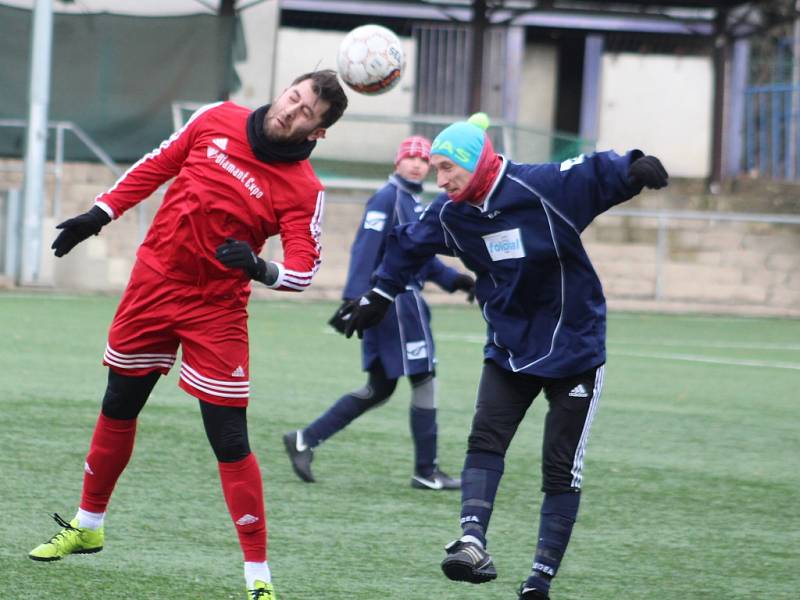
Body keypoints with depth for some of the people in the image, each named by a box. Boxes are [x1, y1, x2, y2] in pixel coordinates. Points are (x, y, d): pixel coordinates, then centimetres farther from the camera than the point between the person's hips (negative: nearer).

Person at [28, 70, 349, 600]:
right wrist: (101, 213, 11)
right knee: (118, 409, 18)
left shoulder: (303, 188, -14)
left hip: (216, 309, -4)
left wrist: (261, 268, -40)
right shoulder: (217, 120, -3)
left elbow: (304, 268, -20)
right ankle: (87, 526, 39)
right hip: (153, 282, 4)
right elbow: (159, 165, 11)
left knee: (229, 440, -10)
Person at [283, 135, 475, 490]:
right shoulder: (388, 198, -10)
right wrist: (353, 299, -26)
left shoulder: (415, 204, 19)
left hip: (407, 298, 10)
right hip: (395, 298, -10)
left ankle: (305, 440, 10)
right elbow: (365, 249, -18)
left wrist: (456, 280, 16)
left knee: (379, 389, 11)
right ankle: (426, 472, 4)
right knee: (423, 380, -3)